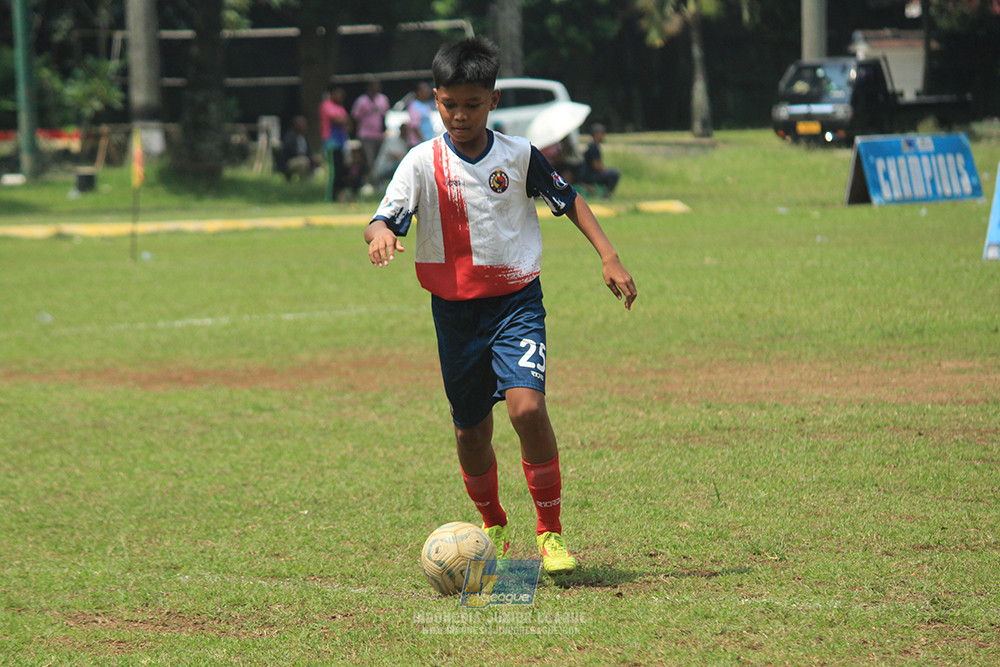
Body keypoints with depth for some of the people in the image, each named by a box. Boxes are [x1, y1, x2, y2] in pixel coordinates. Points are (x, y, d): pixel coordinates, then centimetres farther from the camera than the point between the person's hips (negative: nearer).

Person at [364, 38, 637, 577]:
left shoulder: (518, 155, -1)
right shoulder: (422, 163, -4)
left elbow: (568, 201, 12)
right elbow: (385, 218, -15)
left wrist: (609, 256, 5)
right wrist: (381, 233, -38)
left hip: (516, 302, -1)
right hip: (454, 311, 1)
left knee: (526, 405, -23)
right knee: (471, 430, 10)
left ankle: (550, 532, -10)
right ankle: (494, 528, 36)